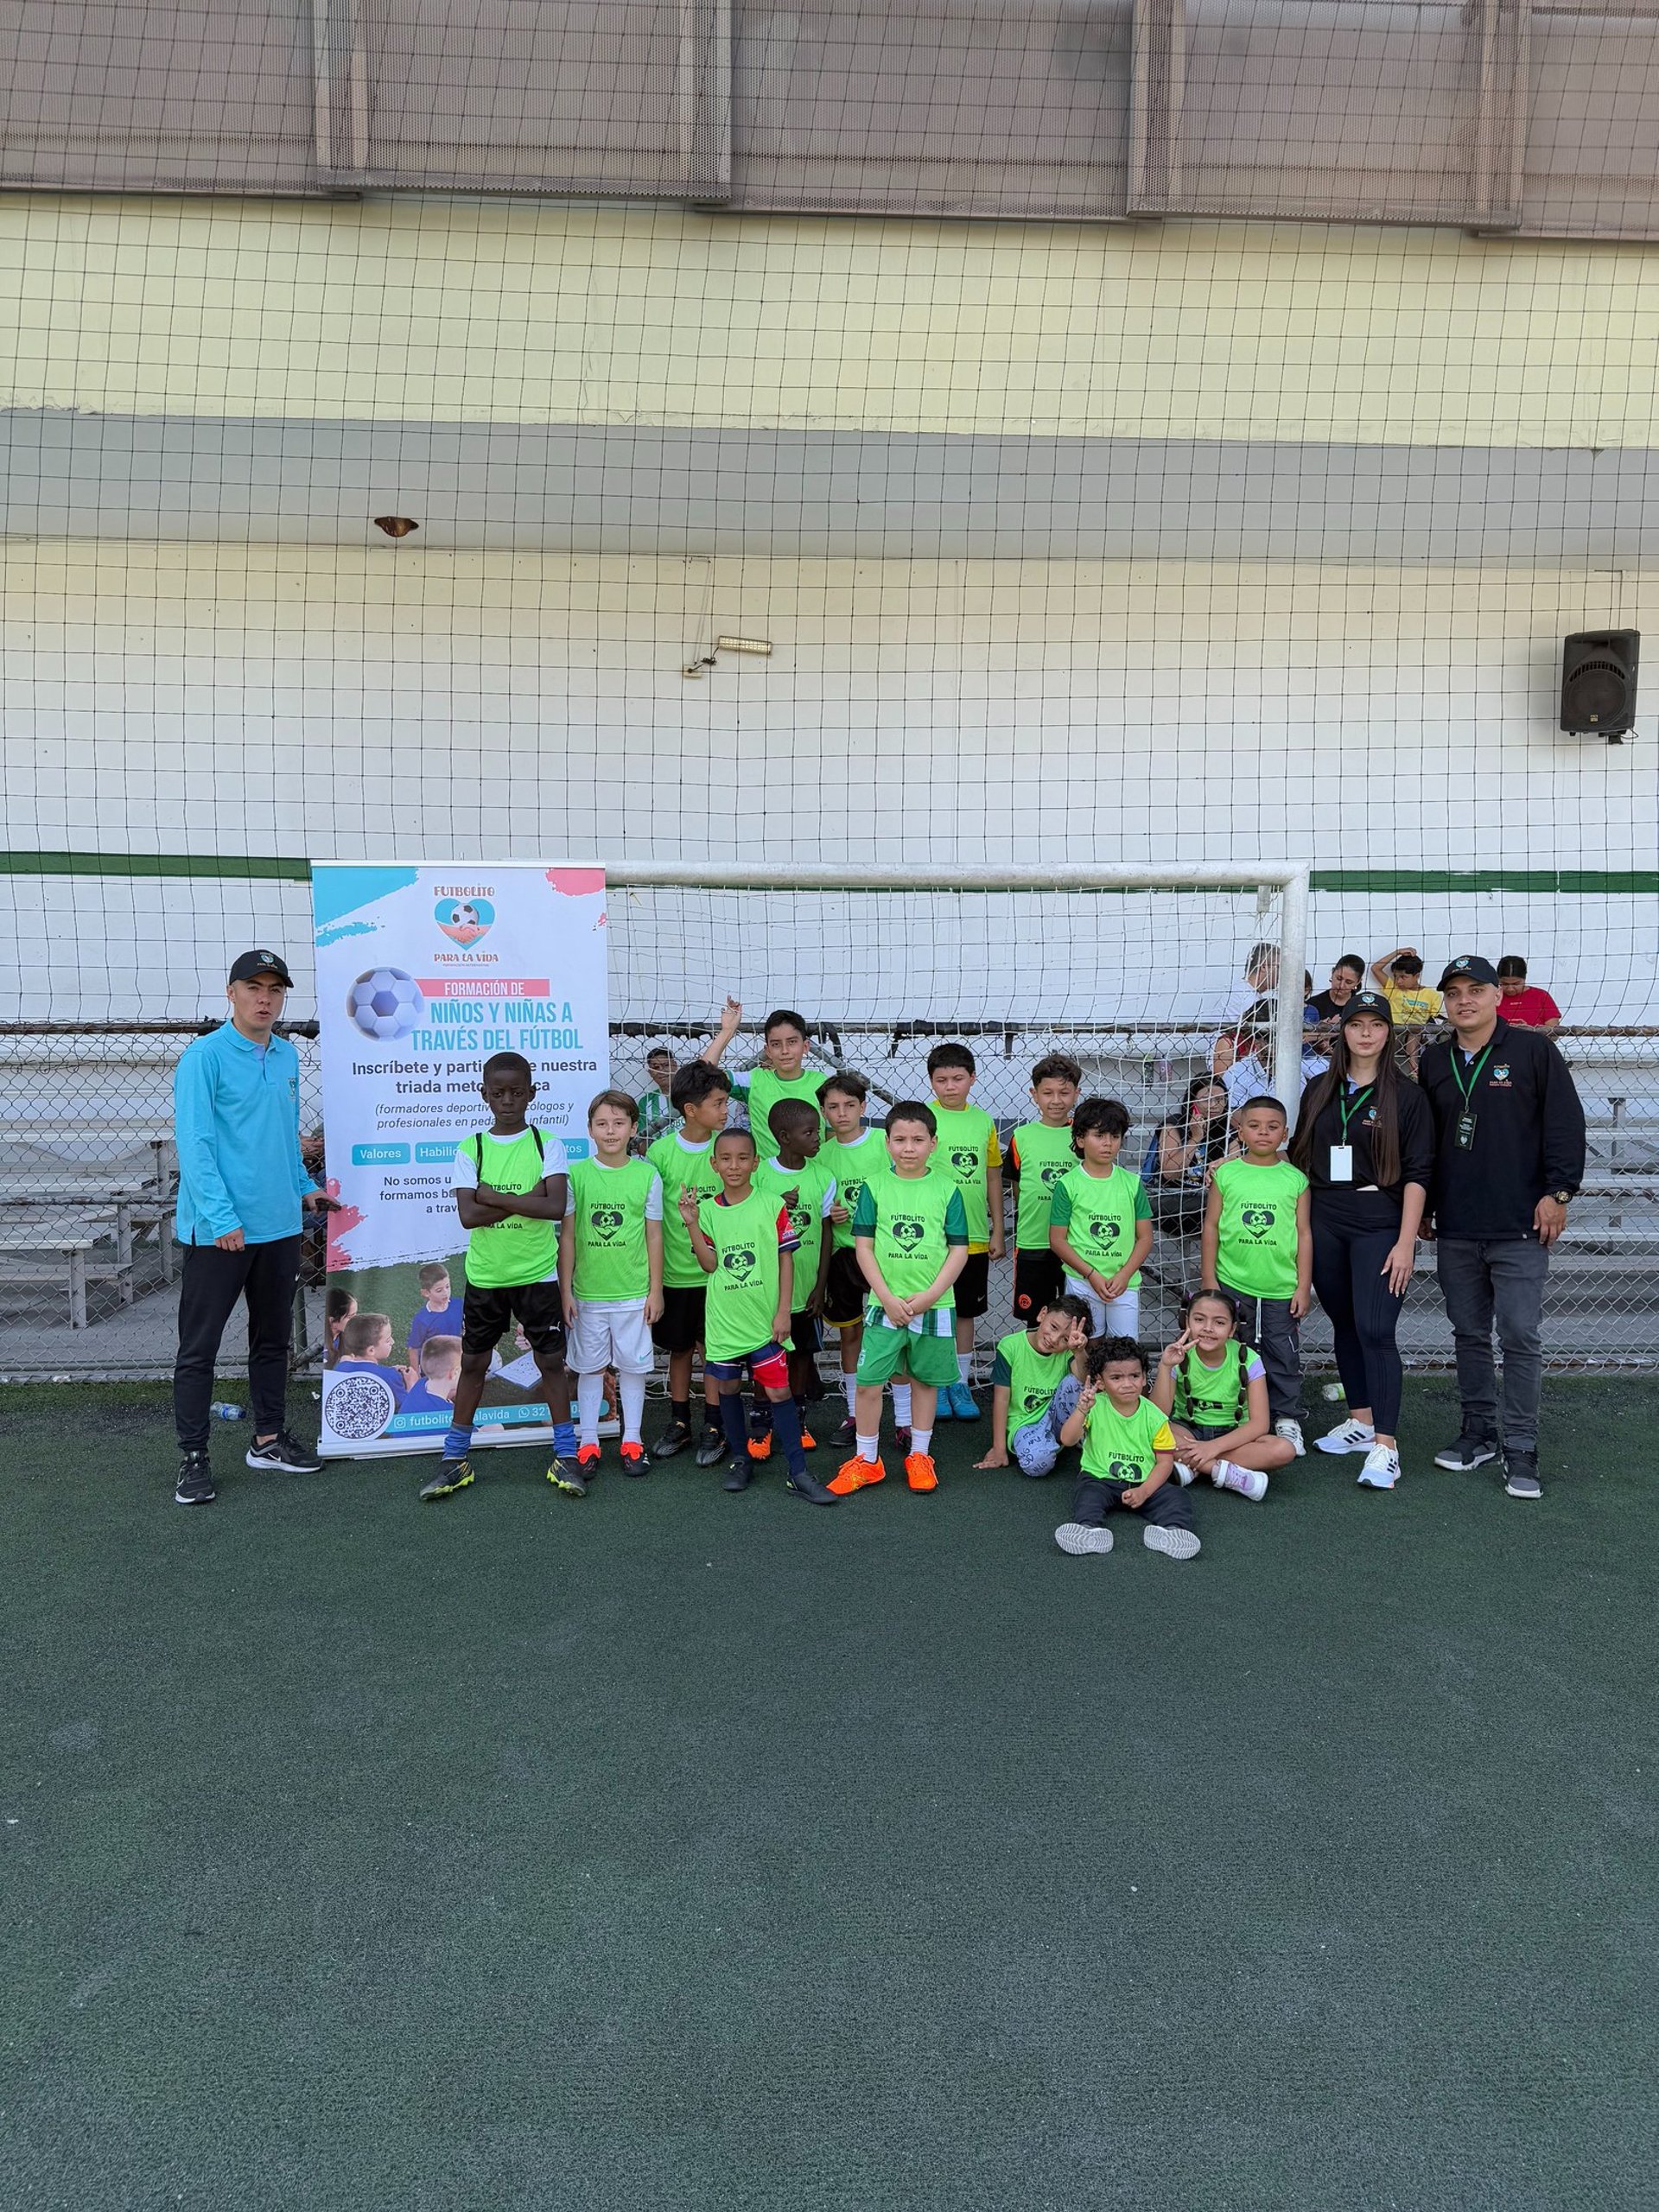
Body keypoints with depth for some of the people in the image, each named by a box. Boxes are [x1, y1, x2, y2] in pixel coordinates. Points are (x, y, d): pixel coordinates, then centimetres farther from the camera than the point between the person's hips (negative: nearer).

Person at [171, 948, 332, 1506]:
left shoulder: (286, 1056, 10)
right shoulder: (204, 1056, -11)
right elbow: (193, 1143, -17)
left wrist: (303, 1186, 15)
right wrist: (221, 1218, -23)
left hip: (280, 1225, 7)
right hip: (216, 1230, -7)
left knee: (273, 1338, 16)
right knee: (199, 1347, 3)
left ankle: (269, 1438, 30)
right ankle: (193, 1458, 12)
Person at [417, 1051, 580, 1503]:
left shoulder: (547, 1144, -4)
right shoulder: (470, 1149, -2)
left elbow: (556, 1207, -18)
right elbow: (468, 1216, -14)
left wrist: (493, 1196, -16)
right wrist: (526, 1199, -18)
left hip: (538, 1274, -1)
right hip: (484, 1275, 1)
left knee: (551, 1360, 5)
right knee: (473, 1362, 11)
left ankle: (565, 1456, 16)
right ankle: (455, 1459, 21)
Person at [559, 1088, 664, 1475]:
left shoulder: (647, 1174, -3)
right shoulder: (576, 1174, -3)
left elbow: (654, 1235, 2)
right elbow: (567, 1236, 1)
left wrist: (656, 1290, 2)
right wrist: (565, 1290, 0)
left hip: (634, 1293, 0)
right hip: (587, 1292, 0)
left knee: (633, 1366, 8)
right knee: (589, 1367, 10)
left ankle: (632, 1440, 21)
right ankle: (588, 1441, 22)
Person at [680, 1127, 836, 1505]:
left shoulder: (772, 1205, -4)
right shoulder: (707, 1210, 1)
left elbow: (786, 1260, -2)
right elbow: (709, 1264, -6)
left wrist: (783, 1312, -6)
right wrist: (691, 1223, -16)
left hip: (764, 1319, -2)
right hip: (724, 1320, 2)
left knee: (778, 1391, -2)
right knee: (727, 1388, 12)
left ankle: (798, 1472, 4)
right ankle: (739, 1458, 30)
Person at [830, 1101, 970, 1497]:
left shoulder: (946, 1190, -1)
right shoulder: (874, 1188, -1)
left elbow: (959, 1250, -1)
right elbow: (863, 1247, -1)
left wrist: (929, 1295, -11)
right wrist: (887, 1297, -10)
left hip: (934, 1306, 0)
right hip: (885, 1304, 0)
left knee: (924, 1380, 12)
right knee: (868, 1383, 0)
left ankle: (919, 1456, 28)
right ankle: (867, 1461, 16)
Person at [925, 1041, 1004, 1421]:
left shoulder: (983, 1121, 5)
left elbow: (993, 1177, 10)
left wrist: (997, 1230, 10)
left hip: (975, 1237, 3)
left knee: (966, 1311, 13)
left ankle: (961, 1383, 26)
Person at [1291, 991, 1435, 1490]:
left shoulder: (1406, 1095, -2)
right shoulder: (1320, 1091, 11)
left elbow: (1417, 1174, -6)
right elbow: (1301, 1161, 15)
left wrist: (1406, 1243, -12)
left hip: (1379, 1226, -5)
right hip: (1325, 1225, 5)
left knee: (1375, 1331, -12)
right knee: (1344, 1326, 12)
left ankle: (1385, 1444, -8)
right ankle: (1361, 1420, 26)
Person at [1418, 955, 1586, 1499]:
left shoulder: (1533, 1051, -1)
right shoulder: (1434, 1062, 12)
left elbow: (1566, 1124, -3)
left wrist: (1558, 1192, -9)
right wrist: (1420, 1207, 15)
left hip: (1519, 1228, -4)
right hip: (1455, 1229, 5)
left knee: (1521, 1337, -4)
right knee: (1469, 1335, 12)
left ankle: (1520, 1451, 4)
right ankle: (1478, 1433, 24)